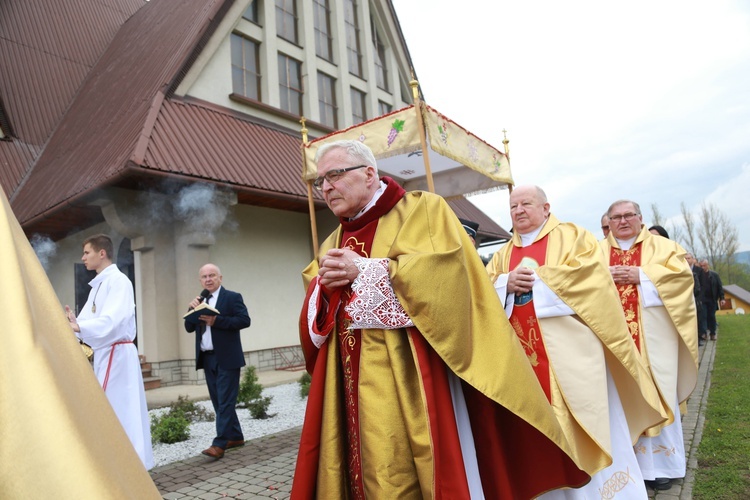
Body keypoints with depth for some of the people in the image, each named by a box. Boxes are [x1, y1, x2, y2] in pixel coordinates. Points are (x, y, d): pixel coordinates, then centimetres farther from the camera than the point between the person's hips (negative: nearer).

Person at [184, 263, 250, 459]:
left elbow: (244, 320, -16)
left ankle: (219, 443, -4)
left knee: (225, 401, -6)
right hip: (207, 358, 7)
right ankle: (235, 436, 24)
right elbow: (189, 328, 10)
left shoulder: (232, 297, -4)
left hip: (226, 358, -7)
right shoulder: (199, 301, 14)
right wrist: (192, 309, -8)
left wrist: (216, 320, -23)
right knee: (219, 401, 12)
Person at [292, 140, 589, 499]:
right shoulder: (332, 245, 18)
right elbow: (314, 322, 15)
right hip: (355, 391, 6)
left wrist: (363, 271, -14)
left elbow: (443, 276, -15)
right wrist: (324, 286, -7)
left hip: (415, 383, -5)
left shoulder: (422, 210, 1)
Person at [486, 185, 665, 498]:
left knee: (583, 417, 3)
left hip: (569, 352, -4)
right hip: (526, 358, 4)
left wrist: (537, 279, -14)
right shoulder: (503, 254, 16)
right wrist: (506, 283, -13)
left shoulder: (571, 236, 3)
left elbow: (590, 272, -13)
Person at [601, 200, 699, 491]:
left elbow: (681, 275, -4)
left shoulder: (662, 246, 9)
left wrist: (641, 275, -12)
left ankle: (660, 464, 14)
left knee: (657, 393, 1)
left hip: (653, 335, -1)